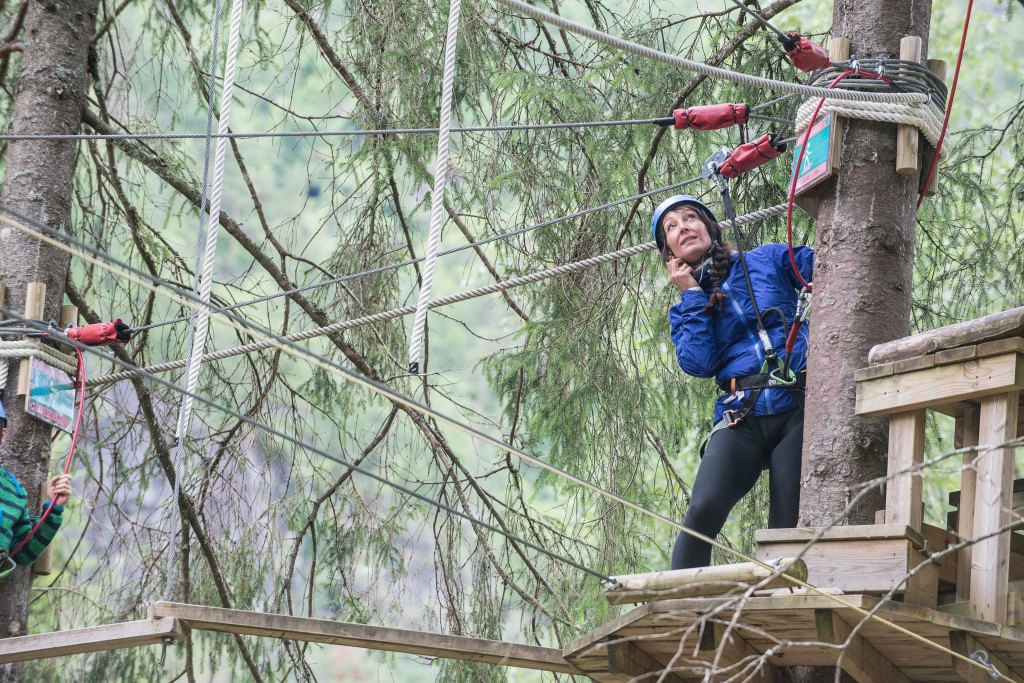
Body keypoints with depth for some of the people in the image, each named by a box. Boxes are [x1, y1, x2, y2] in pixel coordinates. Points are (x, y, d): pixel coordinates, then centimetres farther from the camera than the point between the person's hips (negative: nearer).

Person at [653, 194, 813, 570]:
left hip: (797, 410, -1)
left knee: (788, 529, -8)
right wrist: (692, 295, 3)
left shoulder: (770, 260, 14)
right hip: (740, 417, 1)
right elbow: (699, 363, -1)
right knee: (703, 511, -21)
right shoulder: (685, 309, 18)